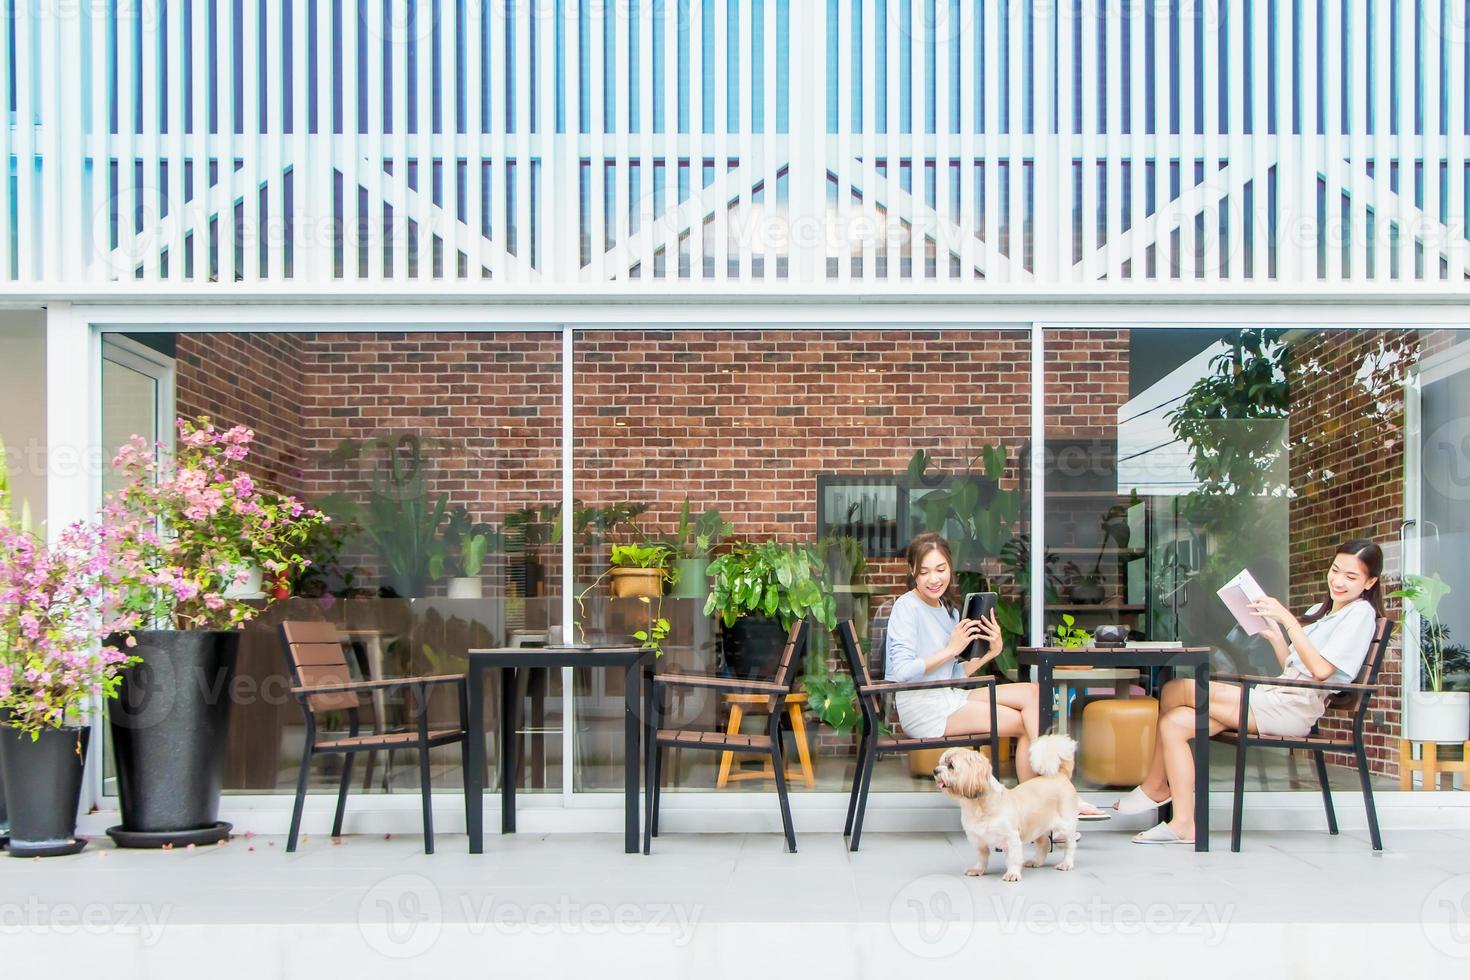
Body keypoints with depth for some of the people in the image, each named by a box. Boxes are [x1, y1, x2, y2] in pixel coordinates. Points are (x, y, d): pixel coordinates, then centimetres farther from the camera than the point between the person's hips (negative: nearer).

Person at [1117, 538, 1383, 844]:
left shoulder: (1360, 612, -2)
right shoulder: (1320, 611, 26)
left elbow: (1320, 669, -15)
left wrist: (1287, 620, -18)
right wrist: (1275, 636, 9)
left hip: (1295, 709, -9)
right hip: (1276, 702, 10)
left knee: (1175, 690, -14)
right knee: (1173, 723, -7)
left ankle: (1155, 787, -2)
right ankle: (1184, 824, -6)